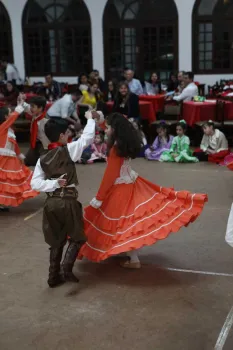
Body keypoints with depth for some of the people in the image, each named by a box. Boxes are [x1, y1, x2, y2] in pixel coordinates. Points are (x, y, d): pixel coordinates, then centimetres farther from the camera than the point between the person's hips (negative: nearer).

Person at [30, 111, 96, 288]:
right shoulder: (69, 150, -8)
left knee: (57, 241, 17)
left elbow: (35, 183, -3)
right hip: (68, 201, -5)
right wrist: (90, 118, 11)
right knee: (77, 237, 9)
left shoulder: (42, 158, 6)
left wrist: (53, 184, -8)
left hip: (51, 202, 5)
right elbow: (87, 137, -3)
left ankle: (54, 276, 20)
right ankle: (66, 269, -7)